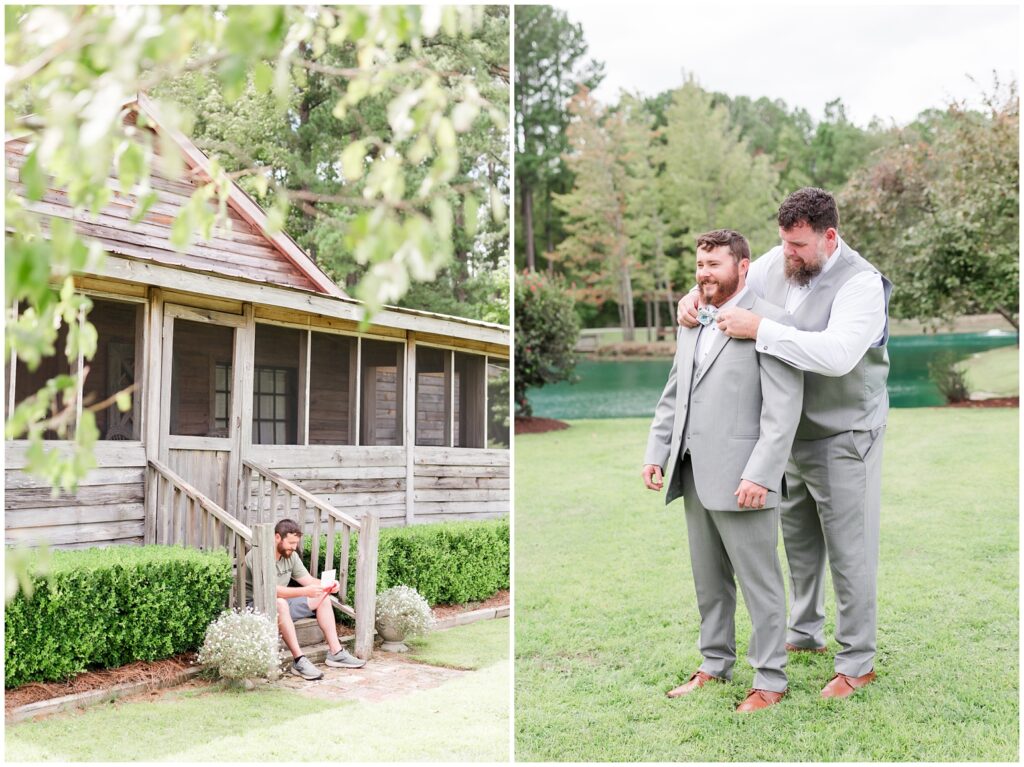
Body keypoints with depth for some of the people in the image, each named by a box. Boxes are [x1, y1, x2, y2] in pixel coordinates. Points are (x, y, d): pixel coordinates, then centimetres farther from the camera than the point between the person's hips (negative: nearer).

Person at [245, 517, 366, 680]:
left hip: (281, 604, 9)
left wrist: (327, 584, -17)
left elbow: (308, 580, 5)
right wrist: (305, 591, -40)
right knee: (280, 603, -40)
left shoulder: (291, 555, 3)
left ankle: (335, 653, -2)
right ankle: (298, 661, -37)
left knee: (322, 598, 0)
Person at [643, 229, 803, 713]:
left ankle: (770, 680, 16)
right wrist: (655, 452, 9)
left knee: (759, 583, 4)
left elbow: (783, 410, -16)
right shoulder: (692, 324, 15)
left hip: (740, 480, -7)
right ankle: (715, 664, 32)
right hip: (694, 475, 8)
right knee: (708, 581, 18)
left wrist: (760, 475, -21)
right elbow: (672, 396, 19)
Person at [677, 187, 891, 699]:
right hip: (792, 430, 7)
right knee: (798, 537, 21)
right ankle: (804, 632, 40)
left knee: (849, 551, 3)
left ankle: (858, 662, 17)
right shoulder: (777, 262, -3)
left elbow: (837, 354, -38)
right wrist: (694, 298, -10)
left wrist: (759, 329, -38)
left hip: (843, 436, -7)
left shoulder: (861, 283, -23)